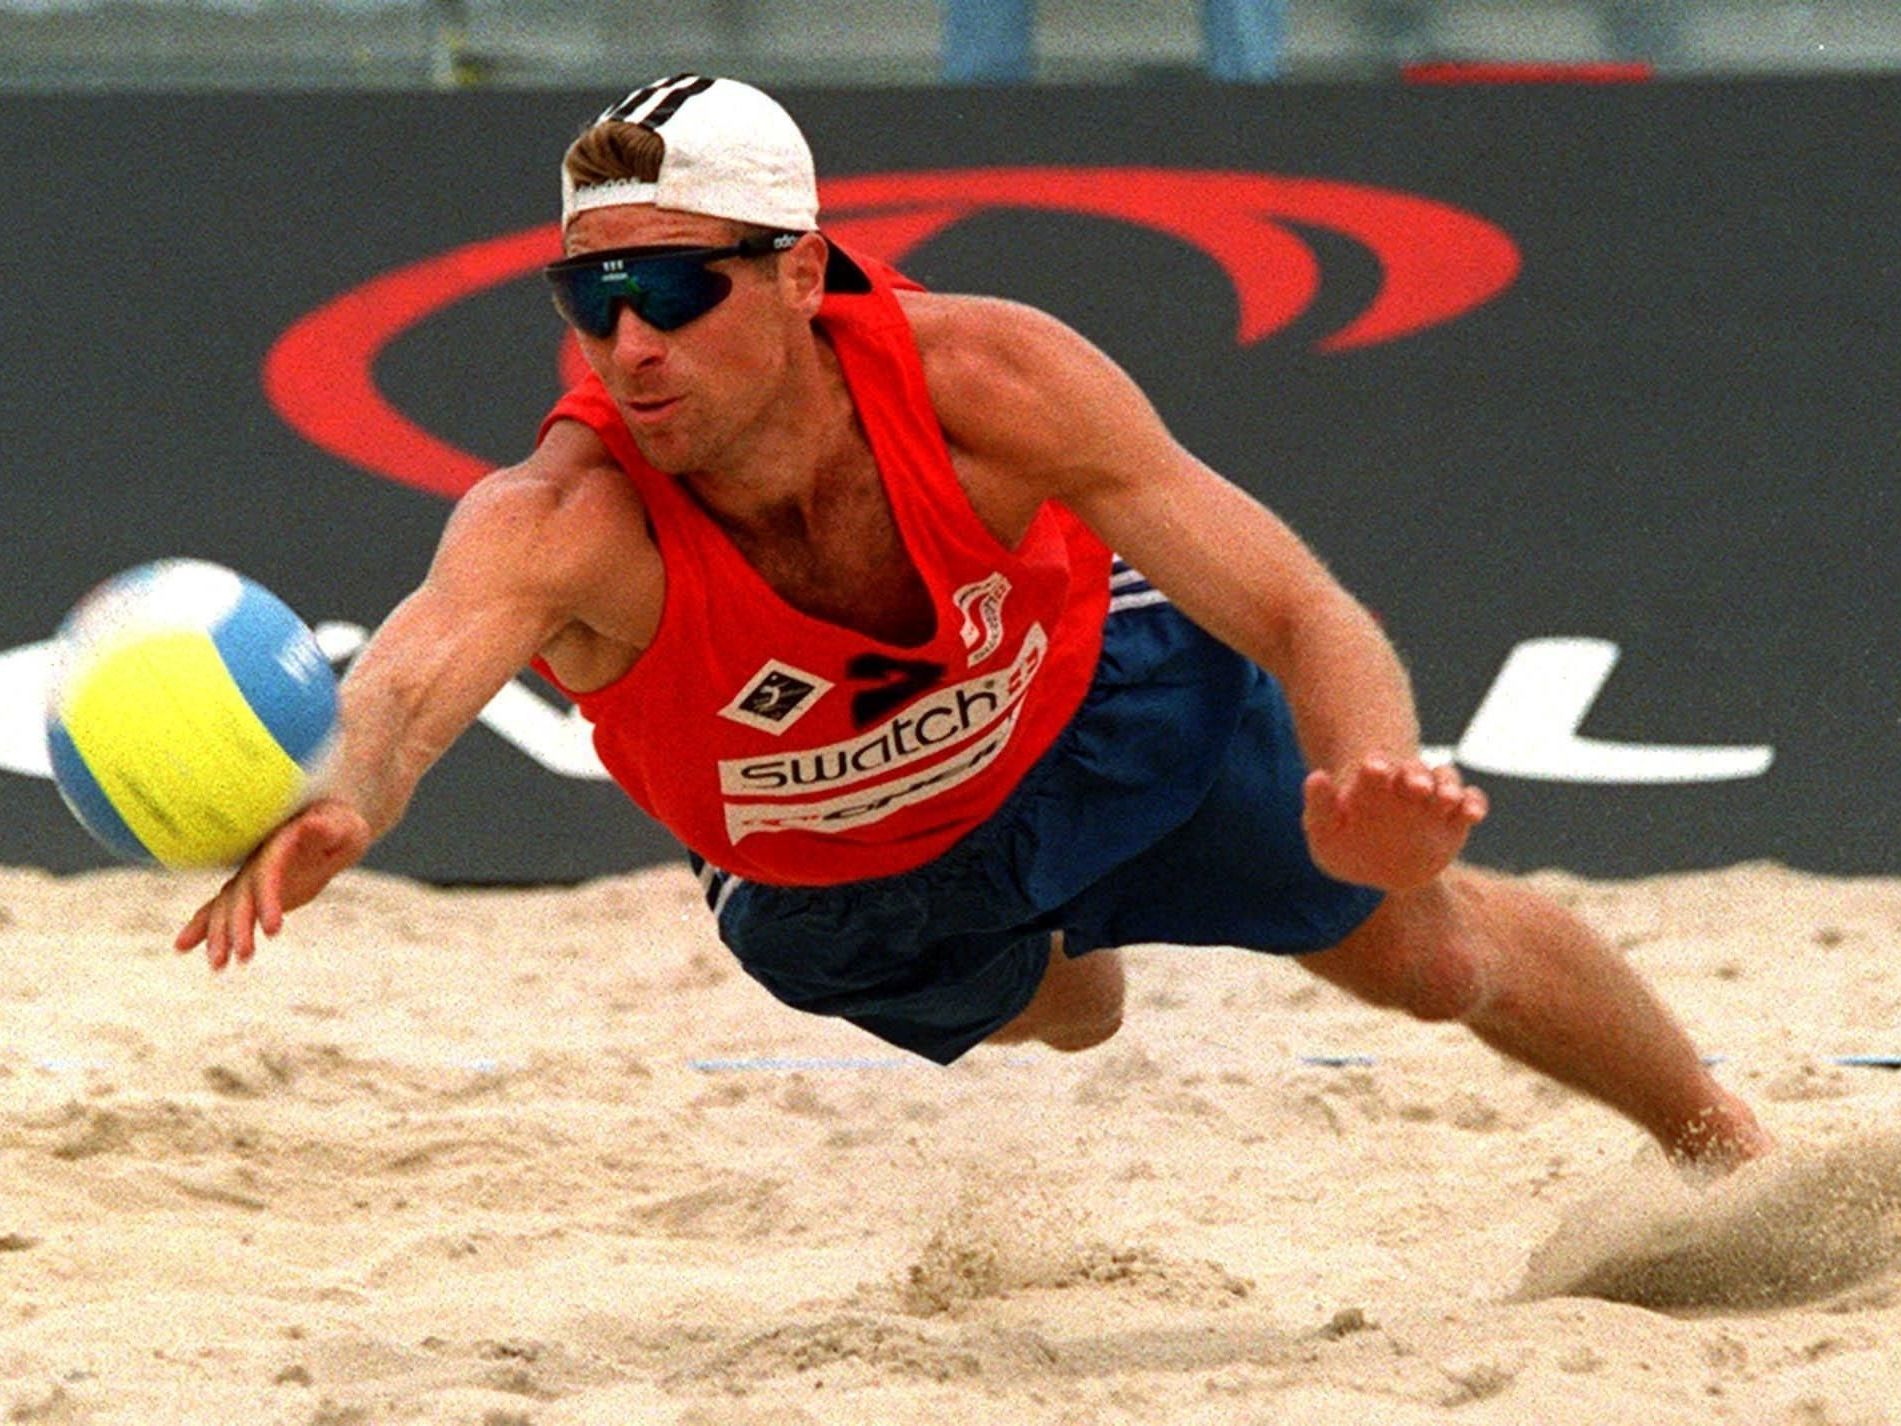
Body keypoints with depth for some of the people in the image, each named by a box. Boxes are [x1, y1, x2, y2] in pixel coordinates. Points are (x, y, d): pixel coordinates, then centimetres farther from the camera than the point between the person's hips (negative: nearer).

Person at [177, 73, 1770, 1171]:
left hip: (1085, 699, 0)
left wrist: (1371, 781, -65)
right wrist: (335, 805, -91)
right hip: (832, 892, 0)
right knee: (1066, 1015, 29)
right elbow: (417, 666, -67)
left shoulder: (980, 381, -40)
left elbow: (1300, 610, -42)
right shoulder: (564, 522, -45)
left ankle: (1727, 1138, 46)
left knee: (1425, 947, 14)